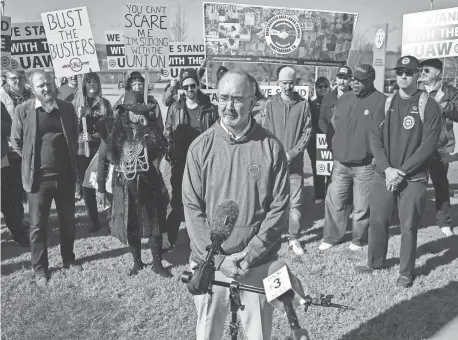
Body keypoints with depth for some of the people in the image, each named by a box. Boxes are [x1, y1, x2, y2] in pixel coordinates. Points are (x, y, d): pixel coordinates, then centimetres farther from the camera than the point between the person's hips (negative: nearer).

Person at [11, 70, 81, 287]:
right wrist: (32, 160, 5)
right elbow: (16, 142, 4)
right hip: (38, 177, -2)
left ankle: (68, 259, 35)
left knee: (68, 221, 15)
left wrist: (70, 159, 10)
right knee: (38, 226, 8)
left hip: (65, 175, 2)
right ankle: (39, 269, 24)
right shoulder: (23, 111, -6)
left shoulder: (67, 108, 0)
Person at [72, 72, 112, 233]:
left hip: (101, 150, 0)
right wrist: (79, 116, -13)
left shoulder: (105, 103, 5)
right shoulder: (76, 103, 4)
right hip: (82, 150, 0)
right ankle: (94, 221, 16)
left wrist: (94, 136, -9)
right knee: (87, 187, 4)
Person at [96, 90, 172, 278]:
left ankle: (157, 264, 22)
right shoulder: (113, 130, -4)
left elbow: (163, 149, -13)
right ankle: (137, 261, 32)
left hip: (148, 185, 0)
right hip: (124, 187, 0)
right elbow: (102, 159, 0)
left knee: (155, 225, 5)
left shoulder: (149, 129, -2)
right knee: (130, 228, 11)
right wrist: (101, 188, 0)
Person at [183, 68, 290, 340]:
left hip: (257, 264, 0)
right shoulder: (201, 147, -5)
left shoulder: (271, 147, -6)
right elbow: (192, 208, -5)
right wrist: (219, 258, -11)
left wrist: (250, 255, -12)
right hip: (209, 262, 1)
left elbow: (279, 207, -6)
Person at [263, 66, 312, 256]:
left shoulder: (303, 105, 1)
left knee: (296, 202, 3)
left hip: (295, 163, 0)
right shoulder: (271, 104, 2)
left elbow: (307, 132, -1)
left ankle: (293, 238, 15)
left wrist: (292, 154, -10)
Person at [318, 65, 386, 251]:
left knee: (361, 206, 6)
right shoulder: (343, 99, 10)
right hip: (340, 164, 5)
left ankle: (358, 240, 25)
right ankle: (331, 237, 24)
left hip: (365, 166, -5)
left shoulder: (380, 101, -9)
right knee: (334, 202, 9)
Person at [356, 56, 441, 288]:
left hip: (413, 179, -3)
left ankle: (406, 272, 21)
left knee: (408, 226, 4)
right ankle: (375, 262, 30)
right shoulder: (386, 105, 7)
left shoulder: (428, 106, -5)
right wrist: (387, 168, -11)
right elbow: (375, 139, 2)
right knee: (377, 221, 10)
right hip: (383, 175, 4)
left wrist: (402, 171, -14)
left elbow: (428, 145, -11)